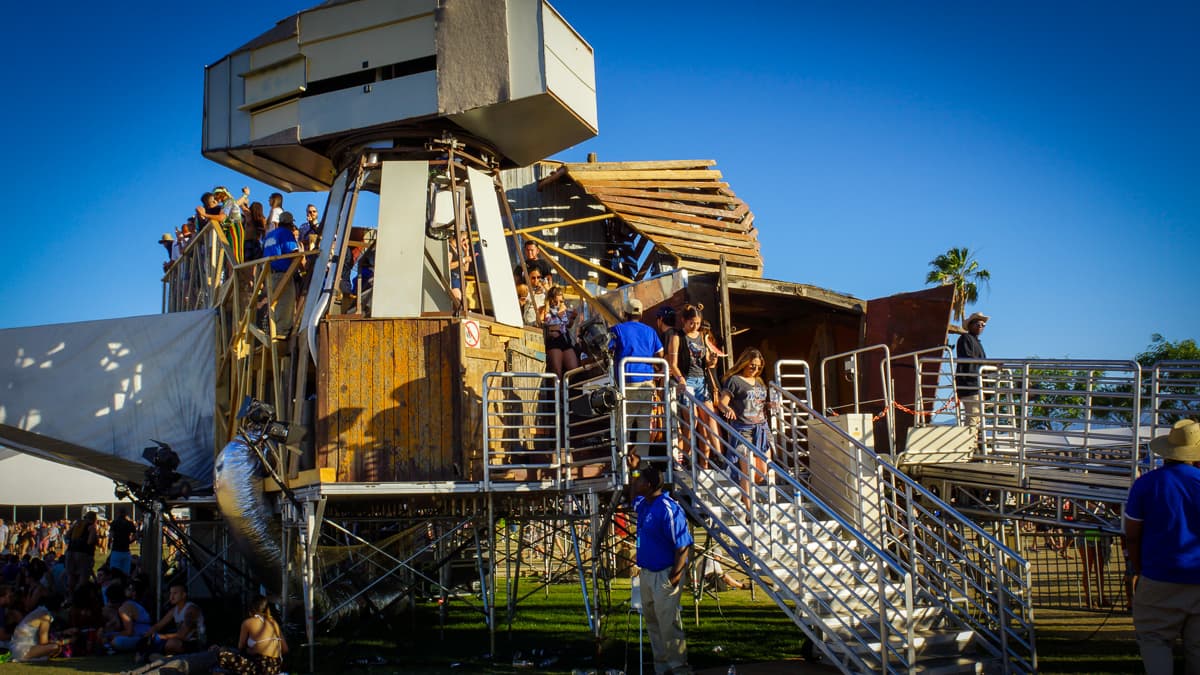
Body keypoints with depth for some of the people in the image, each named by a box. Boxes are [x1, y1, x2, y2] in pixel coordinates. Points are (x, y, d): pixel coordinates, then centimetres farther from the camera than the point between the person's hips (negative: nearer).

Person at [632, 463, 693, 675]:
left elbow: (683, 545, -24)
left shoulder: (668, 509, -24)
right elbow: (633, 498, 31)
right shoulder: (643, 504, 5)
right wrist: (635, 469, 19)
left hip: (664, 575, -10)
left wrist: (676, 574, -24)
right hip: (646, 572, 10)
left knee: (668, 622, -3)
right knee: (652, 621, 17)